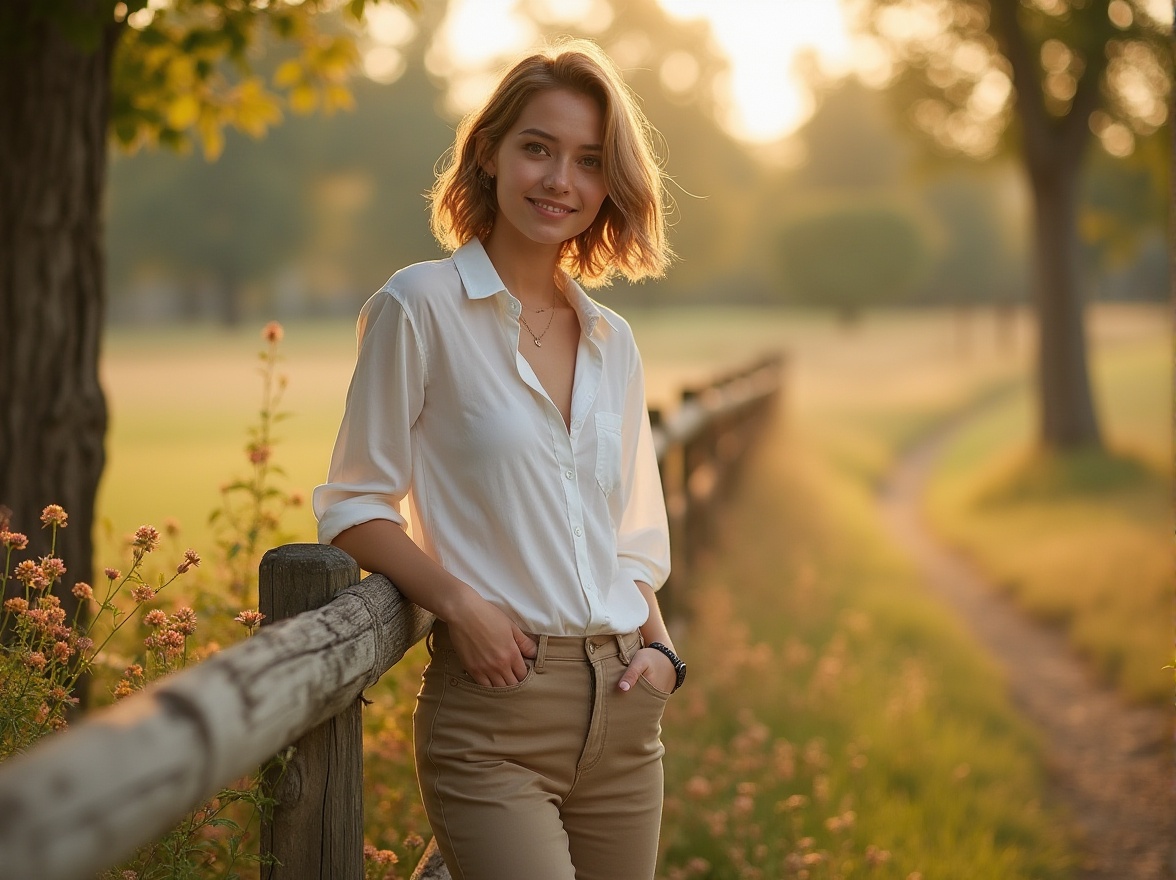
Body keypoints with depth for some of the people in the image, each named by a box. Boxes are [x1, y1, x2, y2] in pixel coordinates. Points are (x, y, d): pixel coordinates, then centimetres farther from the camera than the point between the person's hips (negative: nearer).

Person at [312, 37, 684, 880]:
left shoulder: (612, 341, 13)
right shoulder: (422, 306, -3)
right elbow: (356, 503, -1)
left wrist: (660, 646, 4)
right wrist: (458, 600, -15)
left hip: (623, 707, 6)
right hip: (494, 714, -5)